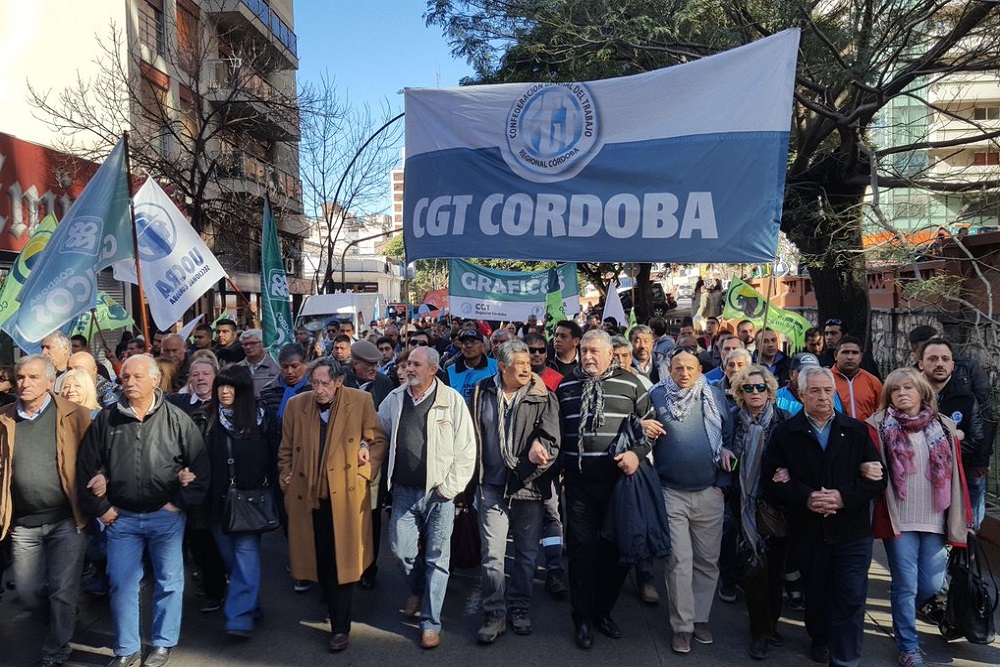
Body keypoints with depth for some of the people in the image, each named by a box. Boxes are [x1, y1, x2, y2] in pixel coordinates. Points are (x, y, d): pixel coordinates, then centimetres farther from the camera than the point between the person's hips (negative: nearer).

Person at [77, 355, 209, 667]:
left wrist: (180, 502, -7)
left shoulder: (177, 420, -6)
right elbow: (86, 467, 7)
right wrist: (100, 508, 3)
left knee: (169, 582, 9)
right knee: (122, 584, 9)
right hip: (120, 518, 2)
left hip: (166, 516, -2)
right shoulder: (105, 420, 1)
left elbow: (200, 466, -3)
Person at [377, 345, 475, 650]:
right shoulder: (395, 398, 4)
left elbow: (466, 450, -8)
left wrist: (449, 487, -10)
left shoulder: (452, 400, -9)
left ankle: (430, 622, 18)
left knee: (437, 557, 4)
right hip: (404, 491, 4)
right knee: (401, 549, 8)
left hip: (438, 492, -3)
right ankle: (418, 589, 40)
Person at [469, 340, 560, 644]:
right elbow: (472, 436, 9)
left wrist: (539, 447, -33)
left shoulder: (542, 397, -5)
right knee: (492, 553, 0)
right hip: (492, 485, 0)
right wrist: (472, 479, 7)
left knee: (526, 551, 13)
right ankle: (494, 612, 15)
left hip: (530, 485, 0)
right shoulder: (482, 393, 1)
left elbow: (551, 436, -11)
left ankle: (519, 607, 30)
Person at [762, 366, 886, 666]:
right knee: (816, 593, 18)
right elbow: (771, 480, -6)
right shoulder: (784, 434, -1)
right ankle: (820, 640, 42)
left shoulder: (857, 431, 2)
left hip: (852, 531, 0)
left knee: (851, 599, -2)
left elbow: (876, 478, -2)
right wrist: (806, 499, -20)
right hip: (808, 532, 1)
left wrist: (844, 497, -17)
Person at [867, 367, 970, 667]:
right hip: (898, 520, -3)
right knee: (905, 585, 2)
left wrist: (961, 518, 5)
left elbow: (956, 475, 7)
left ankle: (902, 616, 39)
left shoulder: (944, 427, 7)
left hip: (935, 521, 3)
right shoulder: (880, 426, -3)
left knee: (932, 584, 8)